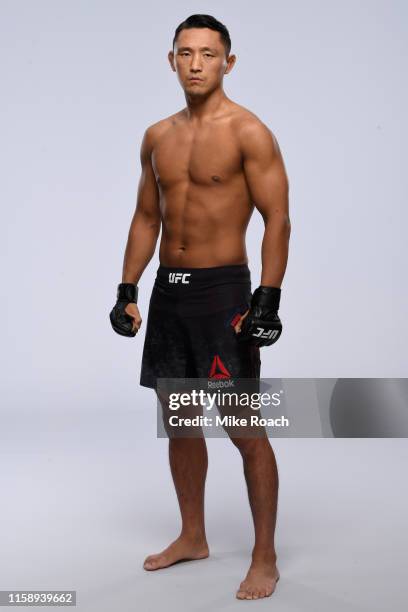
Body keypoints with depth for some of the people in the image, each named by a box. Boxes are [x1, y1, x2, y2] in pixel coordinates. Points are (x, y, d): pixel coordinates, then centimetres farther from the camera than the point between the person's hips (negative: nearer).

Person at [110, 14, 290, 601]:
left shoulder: (248, 132, -8)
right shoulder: (157, 136, 11)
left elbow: (277, 219, -12)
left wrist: (269, 299, -19)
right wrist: (127, 290, 11)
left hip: (222, 289, -7)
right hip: (168, 288, 7)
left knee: (245, 428, -3)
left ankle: (265, 559, 10)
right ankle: (192, 537, 31)